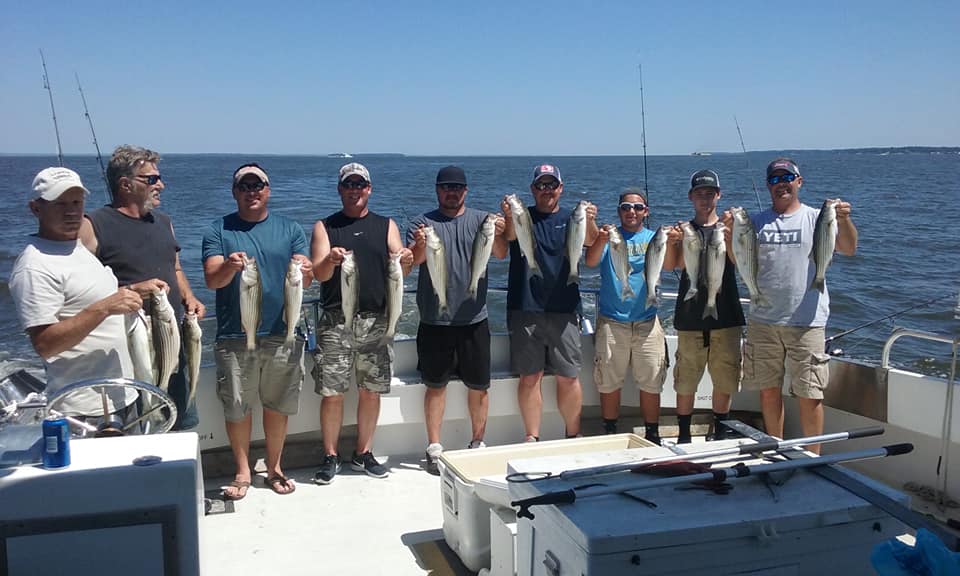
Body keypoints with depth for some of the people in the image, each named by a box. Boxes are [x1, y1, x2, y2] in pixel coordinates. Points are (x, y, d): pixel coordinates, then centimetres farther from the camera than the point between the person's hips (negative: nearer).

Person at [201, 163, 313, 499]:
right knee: (236, 407, 5)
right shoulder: (218, 231, 4)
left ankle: (274, 467, 26)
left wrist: (305, 272, -23)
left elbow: (305, 281, 1)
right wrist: (229, 267, -30)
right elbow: (211, 280, -7)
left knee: (277, 405, 9)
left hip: (282, 334, 1)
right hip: (234, 336, -1)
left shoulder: (290, 230, 8)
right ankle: (243, 471, 21)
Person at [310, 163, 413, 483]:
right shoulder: (325, 227, 8)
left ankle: (363, 453, 21)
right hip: (336, 321, -1)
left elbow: (399, 271, 2)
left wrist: (406, 261, -21)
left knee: (371, 391, 7)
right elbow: (318, 274, -2)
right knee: (332, 393, -1)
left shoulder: (386, 226, 12)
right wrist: (330, 261, -24)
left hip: (377, 320, 2)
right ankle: (331, 457, 13)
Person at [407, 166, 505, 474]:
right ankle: (434, 448, 15)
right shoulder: (423, 222, 4)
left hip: (474, 319, 1)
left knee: (479, 385, 8)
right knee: (435, 385, 5)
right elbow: (414, 259, -12)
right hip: (435, 320, -1)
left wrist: (498, 235, -32)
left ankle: (478, 443, 24)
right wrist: (420, 246, -36)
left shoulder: (481, 219, 6)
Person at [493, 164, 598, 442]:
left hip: (563, 310, 1)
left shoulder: (570, 218, 8)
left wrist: (590, 222, -35)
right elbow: (509, 237, -17)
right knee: (530, 377, 3)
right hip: (525, 311, -1)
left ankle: (573, 435, 20)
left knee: (569, 377, 4)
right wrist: (509, 218, -39)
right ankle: (532, 438, 14)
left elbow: (589, 240, -12)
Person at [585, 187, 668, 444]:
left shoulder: (654, 238, 9)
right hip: (611, 322, -1)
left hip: (647, 321, 1)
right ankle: (609, 435, 19)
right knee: (609, 383, 4)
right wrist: (601, 241, -36)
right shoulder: (609, 236, 5)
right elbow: (591, 261, -14)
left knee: (651, 384, 4)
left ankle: (652, 436, 17)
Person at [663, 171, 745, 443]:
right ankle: (683, 436, 13)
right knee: (685, 382, 1)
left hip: (725, 316, 1)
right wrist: (672, 243, -29)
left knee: (724, 381, 6)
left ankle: (720, 433, 21)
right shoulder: (683, 230, 8)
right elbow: (670, 265, -7)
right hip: (690, 318, 0)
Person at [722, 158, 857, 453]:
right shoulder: (756, 222, 10)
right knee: (769, 390, 12)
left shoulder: (816, 218, 1)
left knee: (809, 395, -1)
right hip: (763, 321, 3)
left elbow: (849, 249, -10)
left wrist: (844, 220, -28)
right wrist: (730, 232, -10)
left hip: (806, 322, -3)